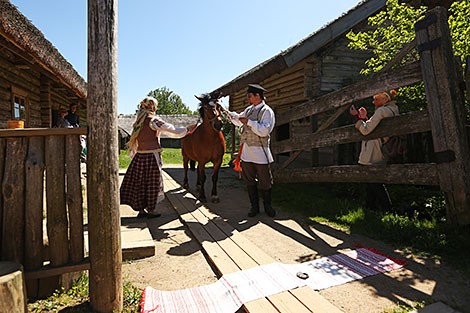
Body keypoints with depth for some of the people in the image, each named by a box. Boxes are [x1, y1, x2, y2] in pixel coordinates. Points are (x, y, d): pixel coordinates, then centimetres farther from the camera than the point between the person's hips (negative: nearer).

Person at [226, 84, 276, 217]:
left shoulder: (267, 111, -8)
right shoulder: (249, 109, 14)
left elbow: (264, 131, -21)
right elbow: (238, 120, 32)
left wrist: (248, 122, -19)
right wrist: (227, 113, 22)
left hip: (260, 152, -6)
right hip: (246, 152, 7)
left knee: (265, 181, 4)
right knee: (249, 180, 10)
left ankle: (267, 205, 24)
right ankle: (254, 206, 23)